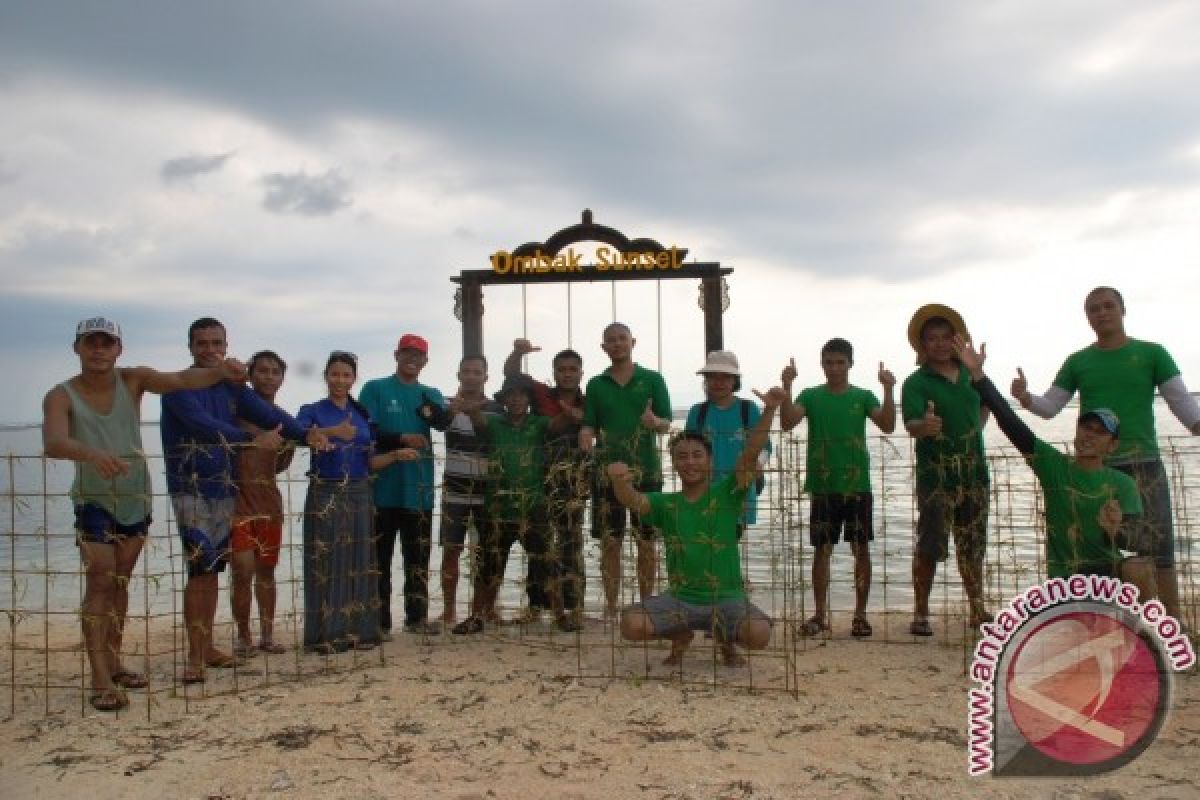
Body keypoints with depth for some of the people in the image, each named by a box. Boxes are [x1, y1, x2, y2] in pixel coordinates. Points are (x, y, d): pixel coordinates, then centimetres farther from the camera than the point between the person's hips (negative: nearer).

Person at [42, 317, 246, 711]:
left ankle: (113, 661, 26)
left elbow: (182, 379, -25)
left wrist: (221, 371, -47)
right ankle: (100, 678, -7)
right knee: (100, 581, -9)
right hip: (93, 499, -3)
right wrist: (93, 454, -54)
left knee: (121, 582, 14)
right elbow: (53, 443, -32)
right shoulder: (61, 395, -14)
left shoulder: (134, 379, -8)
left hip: (136, 497, 3)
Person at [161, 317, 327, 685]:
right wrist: (253, 439, -35)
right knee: (201, 567, -12)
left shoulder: (232, 387, 8)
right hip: (190, 489, -6)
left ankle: (207, 647, 21)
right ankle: (195, 655, -5)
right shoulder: (178, 386, -9)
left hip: (224, 488, 6)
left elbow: (267, 413, -6)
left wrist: (305, 434, -23)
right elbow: (202, 423, -26)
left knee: (213, 569, 11)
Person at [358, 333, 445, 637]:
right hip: (383, 489, -4)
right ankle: (379, 621, 10)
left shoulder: (431, 395, 13)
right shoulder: (375, 389, 1)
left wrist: (431, 410, -27)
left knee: (419, 557, 11)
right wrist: (402, 439, -19)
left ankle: (417, 616, 22)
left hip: (419, 489, 4)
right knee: (380, 558, 3)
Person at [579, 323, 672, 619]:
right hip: (607, 469, 1)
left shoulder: (652, 379, 4)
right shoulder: (596, 384, 9)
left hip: (646, 469, -1)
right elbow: (589, 425, 8)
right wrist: (586, 437, -15)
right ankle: (610, 605, 12)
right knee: (610, 542, 3)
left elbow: (667, 424, 0)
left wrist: (655, 421, -22)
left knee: (647, 540, 5)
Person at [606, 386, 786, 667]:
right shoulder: (665, 504, 3)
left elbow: (750, 453, -16)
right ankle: (680, 636, 13)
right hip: (679, 599, 2)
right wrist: (619, 481, -40)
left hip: (727, 599, -2)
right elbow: (631, 499, -16)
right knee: (631, 625, -22)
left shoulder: (727, 494, -2)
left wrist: (769, 410, -30)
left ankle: (726, 640, 10)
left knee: (760, 635, -30)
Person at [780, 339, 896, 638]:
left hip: (858, 485, 0)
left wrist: (888, 389, -21)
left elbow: (887, 425, -10)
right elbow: (787, 423, -13)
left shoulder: (863, 396, 4)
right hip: (822, 486, 0)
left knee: (861, 549, 5)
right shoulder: (811, 396, 3)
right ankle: (819, 614, 14)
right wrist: (787, 385, -24)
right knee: (822, 550, 5)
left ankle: (860, 614, 15)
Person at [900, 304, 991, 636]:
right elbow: (911, 424, -21)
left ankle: (978, 609, 26)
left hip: (975, 472, 5)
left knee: (972, 545, 13)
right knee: (930, 546, -6)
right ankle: (920, 614, 3)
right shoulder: (917, 382, -6)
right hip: (936, 475, -5)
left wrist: (976, 430, 14)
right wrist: (924, 426, -43)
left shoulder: (970, 374, 10)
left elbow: (985, 405, 29)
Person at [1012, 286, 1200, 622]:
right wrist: (1025, 397, -11)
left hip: (1143, 465, -2)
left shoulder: (1152, 354, 5)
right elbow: (1050, 406, 9)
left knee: (1157, 550, -5)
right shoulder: (1078, 362, 10)